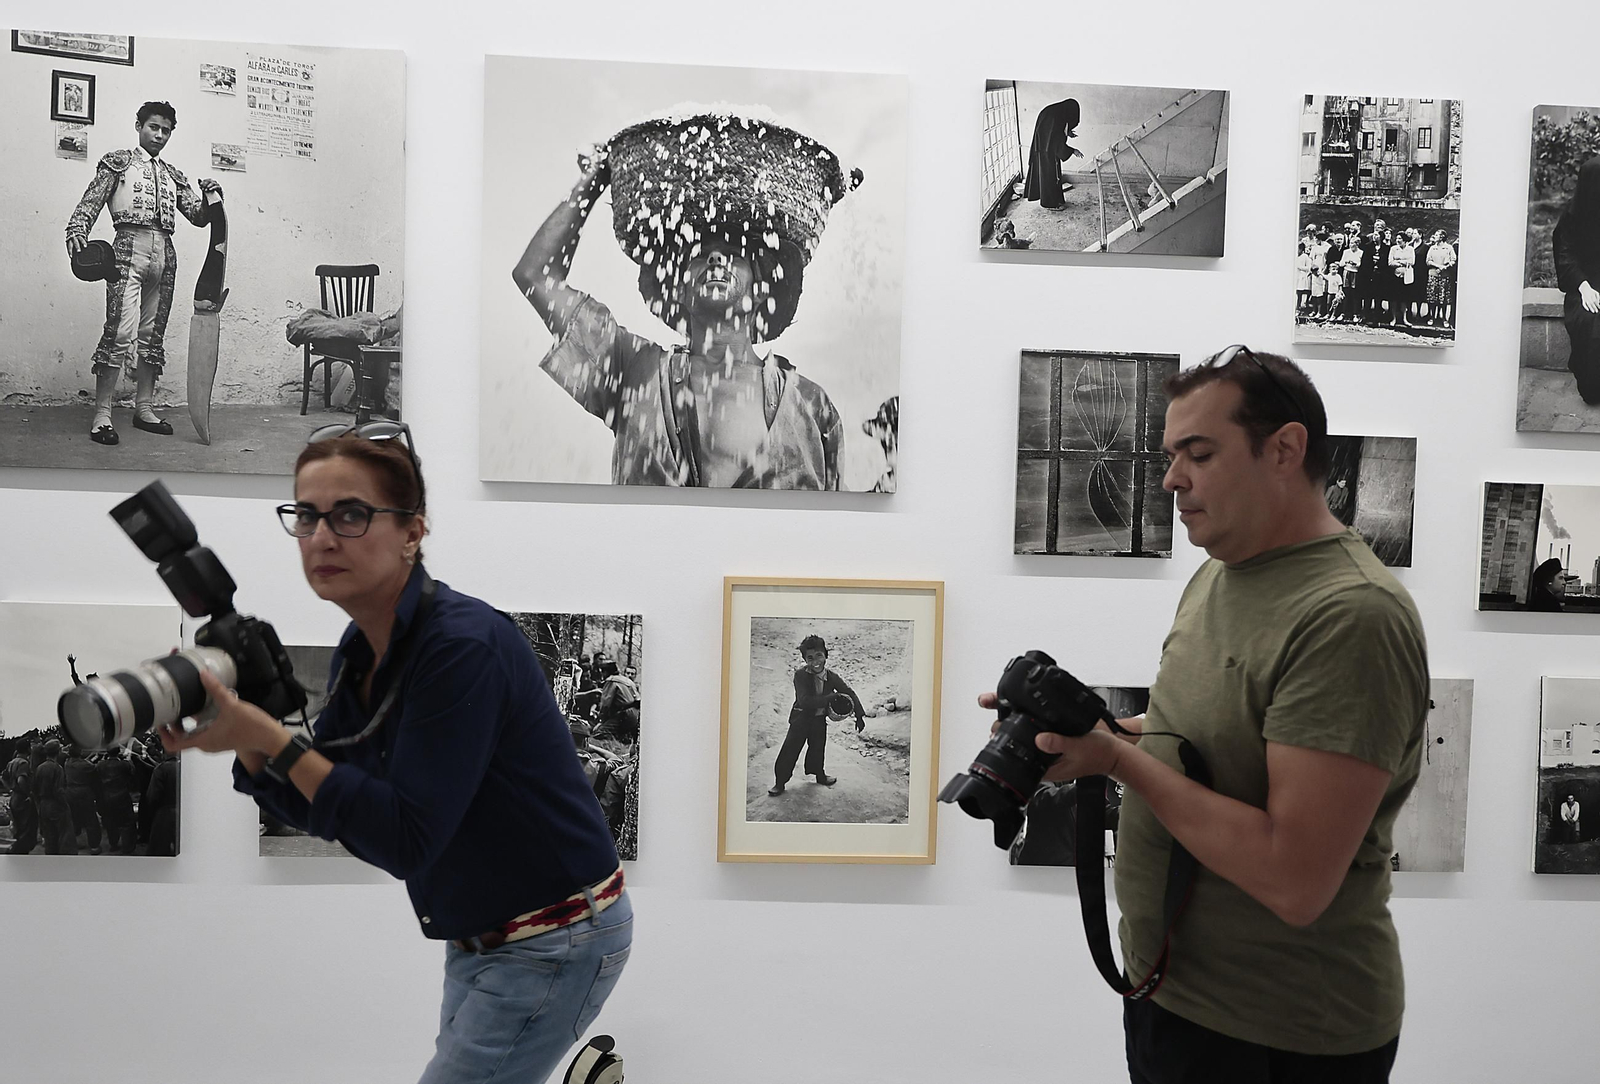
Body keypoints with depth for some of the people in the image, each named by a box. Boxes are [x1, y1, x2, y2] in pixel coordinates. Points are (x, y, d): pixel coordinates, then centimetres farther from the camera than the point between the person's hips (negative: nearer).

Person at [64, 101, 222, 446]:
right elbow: (90, 203, 0)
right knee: (121, 330, -15)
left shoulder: (173, 176, 22)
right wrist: (77, 231, -19)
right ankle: (101, 415, -14)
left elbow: (199, 217, 16)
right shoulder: (117, 162, 9)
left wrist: (210, 197, -5)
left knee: (152, 334, 7)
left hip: (164, 253, 5)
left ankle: (144, 409, 14)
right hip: (129, 248, -5)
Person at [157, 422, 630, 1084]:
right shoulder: (359, 653, 1)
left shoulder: (462, 644, -25)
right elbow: (321, 810, 6)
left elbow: (404, 841, -26)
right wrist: (241, 739, -10)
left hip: (556, 942, -9)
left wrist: (266, 736, -26)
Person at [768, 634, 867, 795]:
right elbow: (805, 701, -34)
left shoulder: (832, 677, -12)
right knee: (790, 750, 0)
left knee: (818, 749, 22)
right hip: (801, 717, -4)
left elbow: (850, 694, -4)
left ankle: (819, 774, 45)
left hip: (820, 719, 4)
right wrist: (830, 698, -39)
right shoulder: (800, 675, -25)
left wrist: (860, 715, -13)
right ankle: (780, 782, 16)